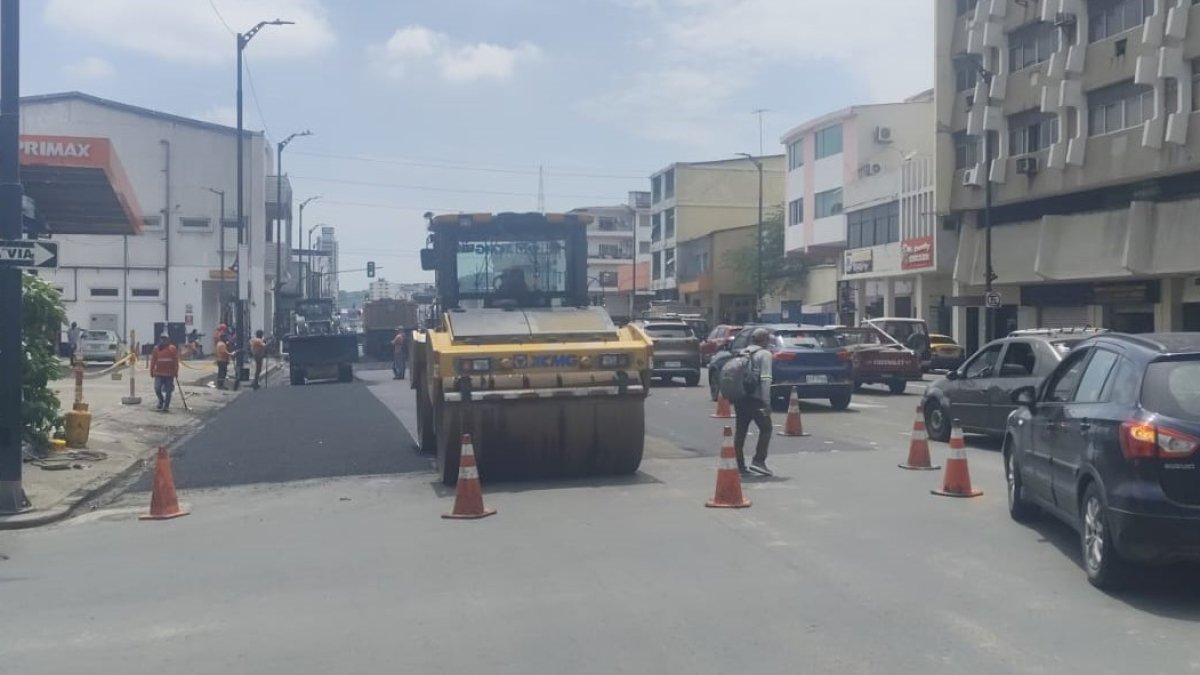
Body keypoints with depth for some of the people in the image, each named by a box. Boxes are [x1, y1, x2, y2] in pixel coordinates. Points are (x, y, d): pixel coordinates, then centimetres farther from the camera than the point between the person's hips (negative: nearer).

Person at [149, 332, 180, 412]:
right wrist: (152, 371, 4)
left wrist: (176, 372, -3)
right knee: (157, 389, -2)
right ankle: (161, 401, 25)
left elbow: (176, 361, -1)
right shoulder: (156, 349, 4)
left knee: (168, 390, 3)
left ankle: (166, 406, 12)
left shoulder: (172, 349, -1)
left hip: (169, 374, -1)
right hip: (159, 373, 1)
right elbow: (153, 361, 6)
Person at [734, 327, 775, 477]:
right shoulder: (764, 354, -4)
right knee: (765, 428, 2)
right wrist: (767, 402, -17)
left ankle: (739, 464, 13)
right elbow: (765, 379, -14)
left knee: (741, 430, 11)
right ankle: (758, 461, -9)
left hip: (740, 397, 7)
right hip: (755, 398, -7)